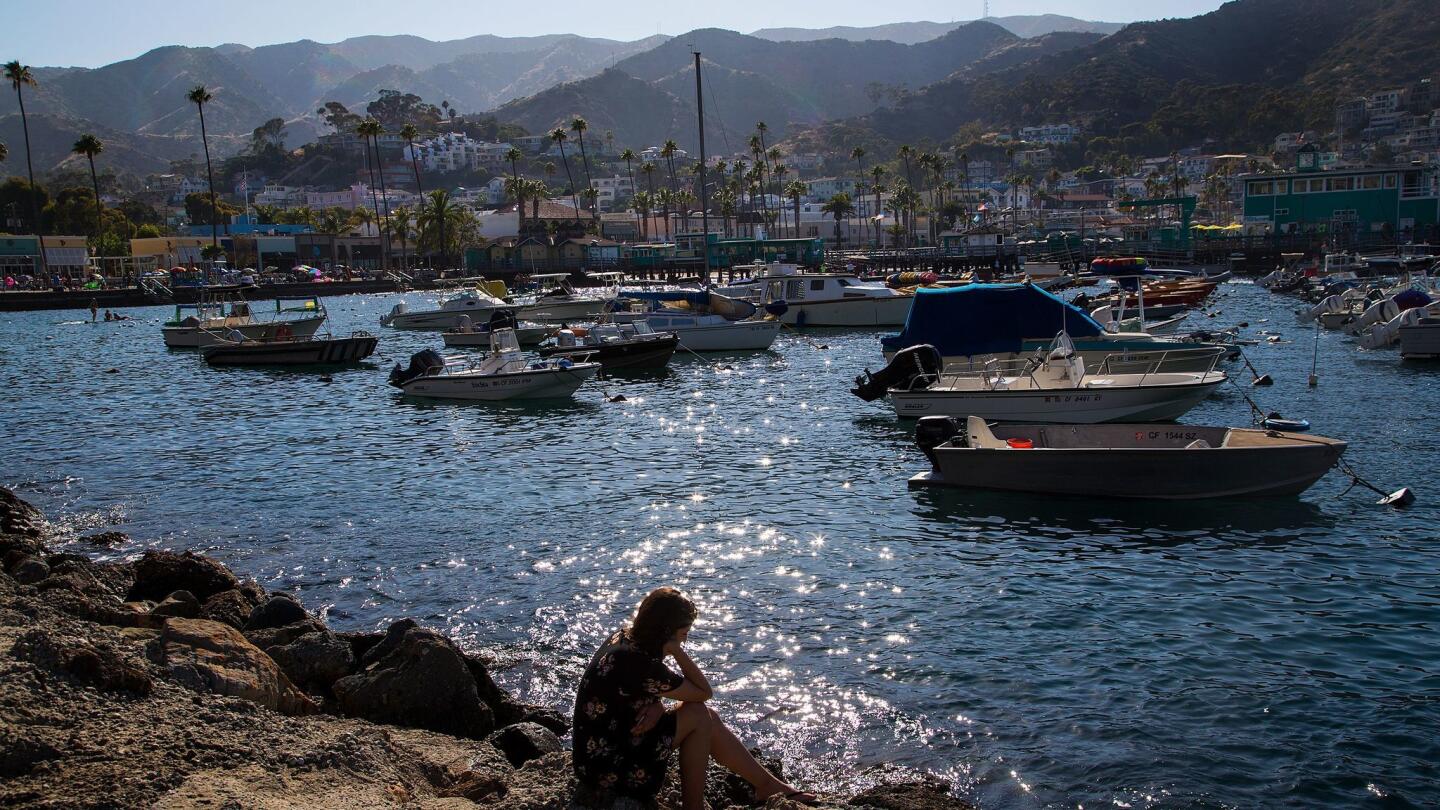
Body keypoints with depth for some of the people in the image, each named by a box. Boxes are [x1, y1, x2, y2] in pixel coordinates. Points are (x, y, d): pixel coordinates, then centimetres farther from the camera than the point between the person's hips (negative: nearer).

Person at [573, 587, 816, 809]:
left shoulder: (623, 638, -1)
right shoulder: (640, 666, -29)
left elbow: (654, 687, 10)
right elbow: (705, 693, -15)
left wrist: (656, 706, -11)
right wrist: (677, 650, -20)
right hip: (609, 778, -9)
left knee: (709, 719, 5)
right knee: (699, 716, -10)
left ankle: (768, 784, 17)